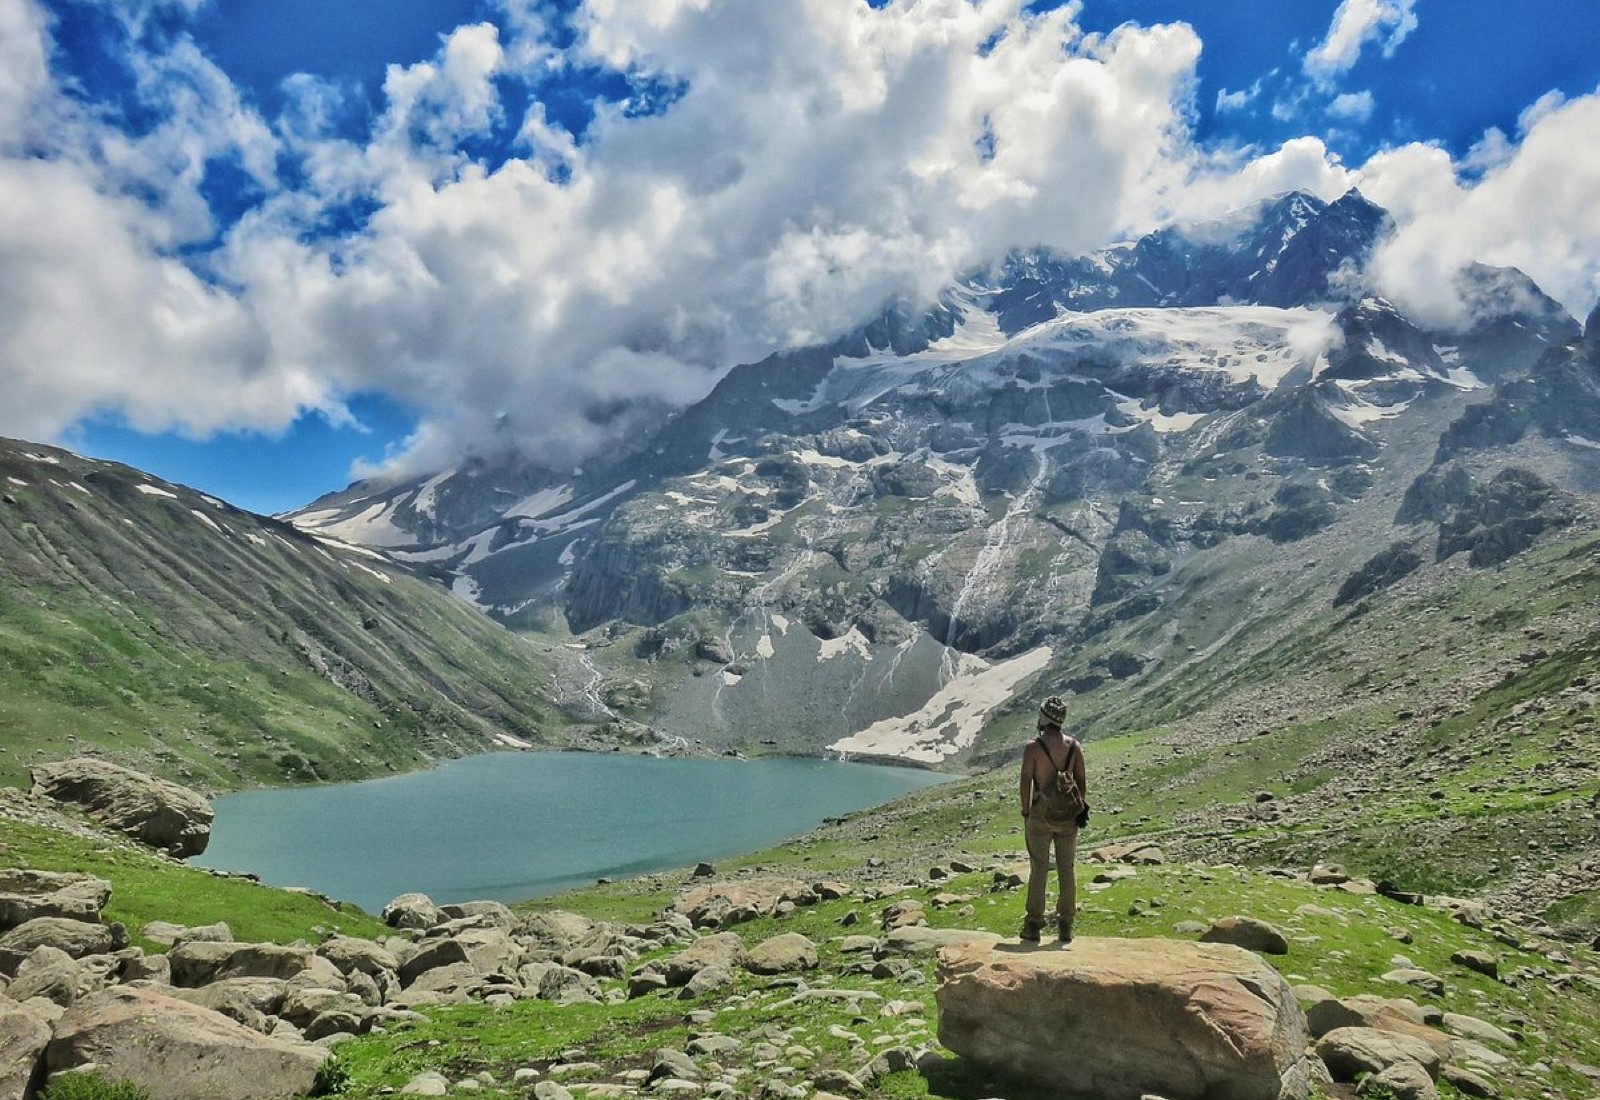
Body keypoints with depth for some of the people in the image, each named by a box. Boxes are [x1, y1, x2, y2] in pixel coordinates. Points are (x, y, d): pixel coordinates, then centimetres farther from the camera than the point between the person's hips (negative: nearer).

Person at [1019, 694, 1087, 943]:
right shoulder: (1074, 747, 0)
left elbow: (1026, 782, -10)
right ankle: (1066, 926, 16)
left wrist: (1026, 812, 0)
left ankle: (1033, 925, 8)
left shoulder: (1033, 747, -11)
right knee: (1067, 869, 10)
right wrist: (1081, 808, 13)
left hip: (1041, 813, -3)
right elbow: (1082, 782, 3)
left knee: (1039, 869, 4)